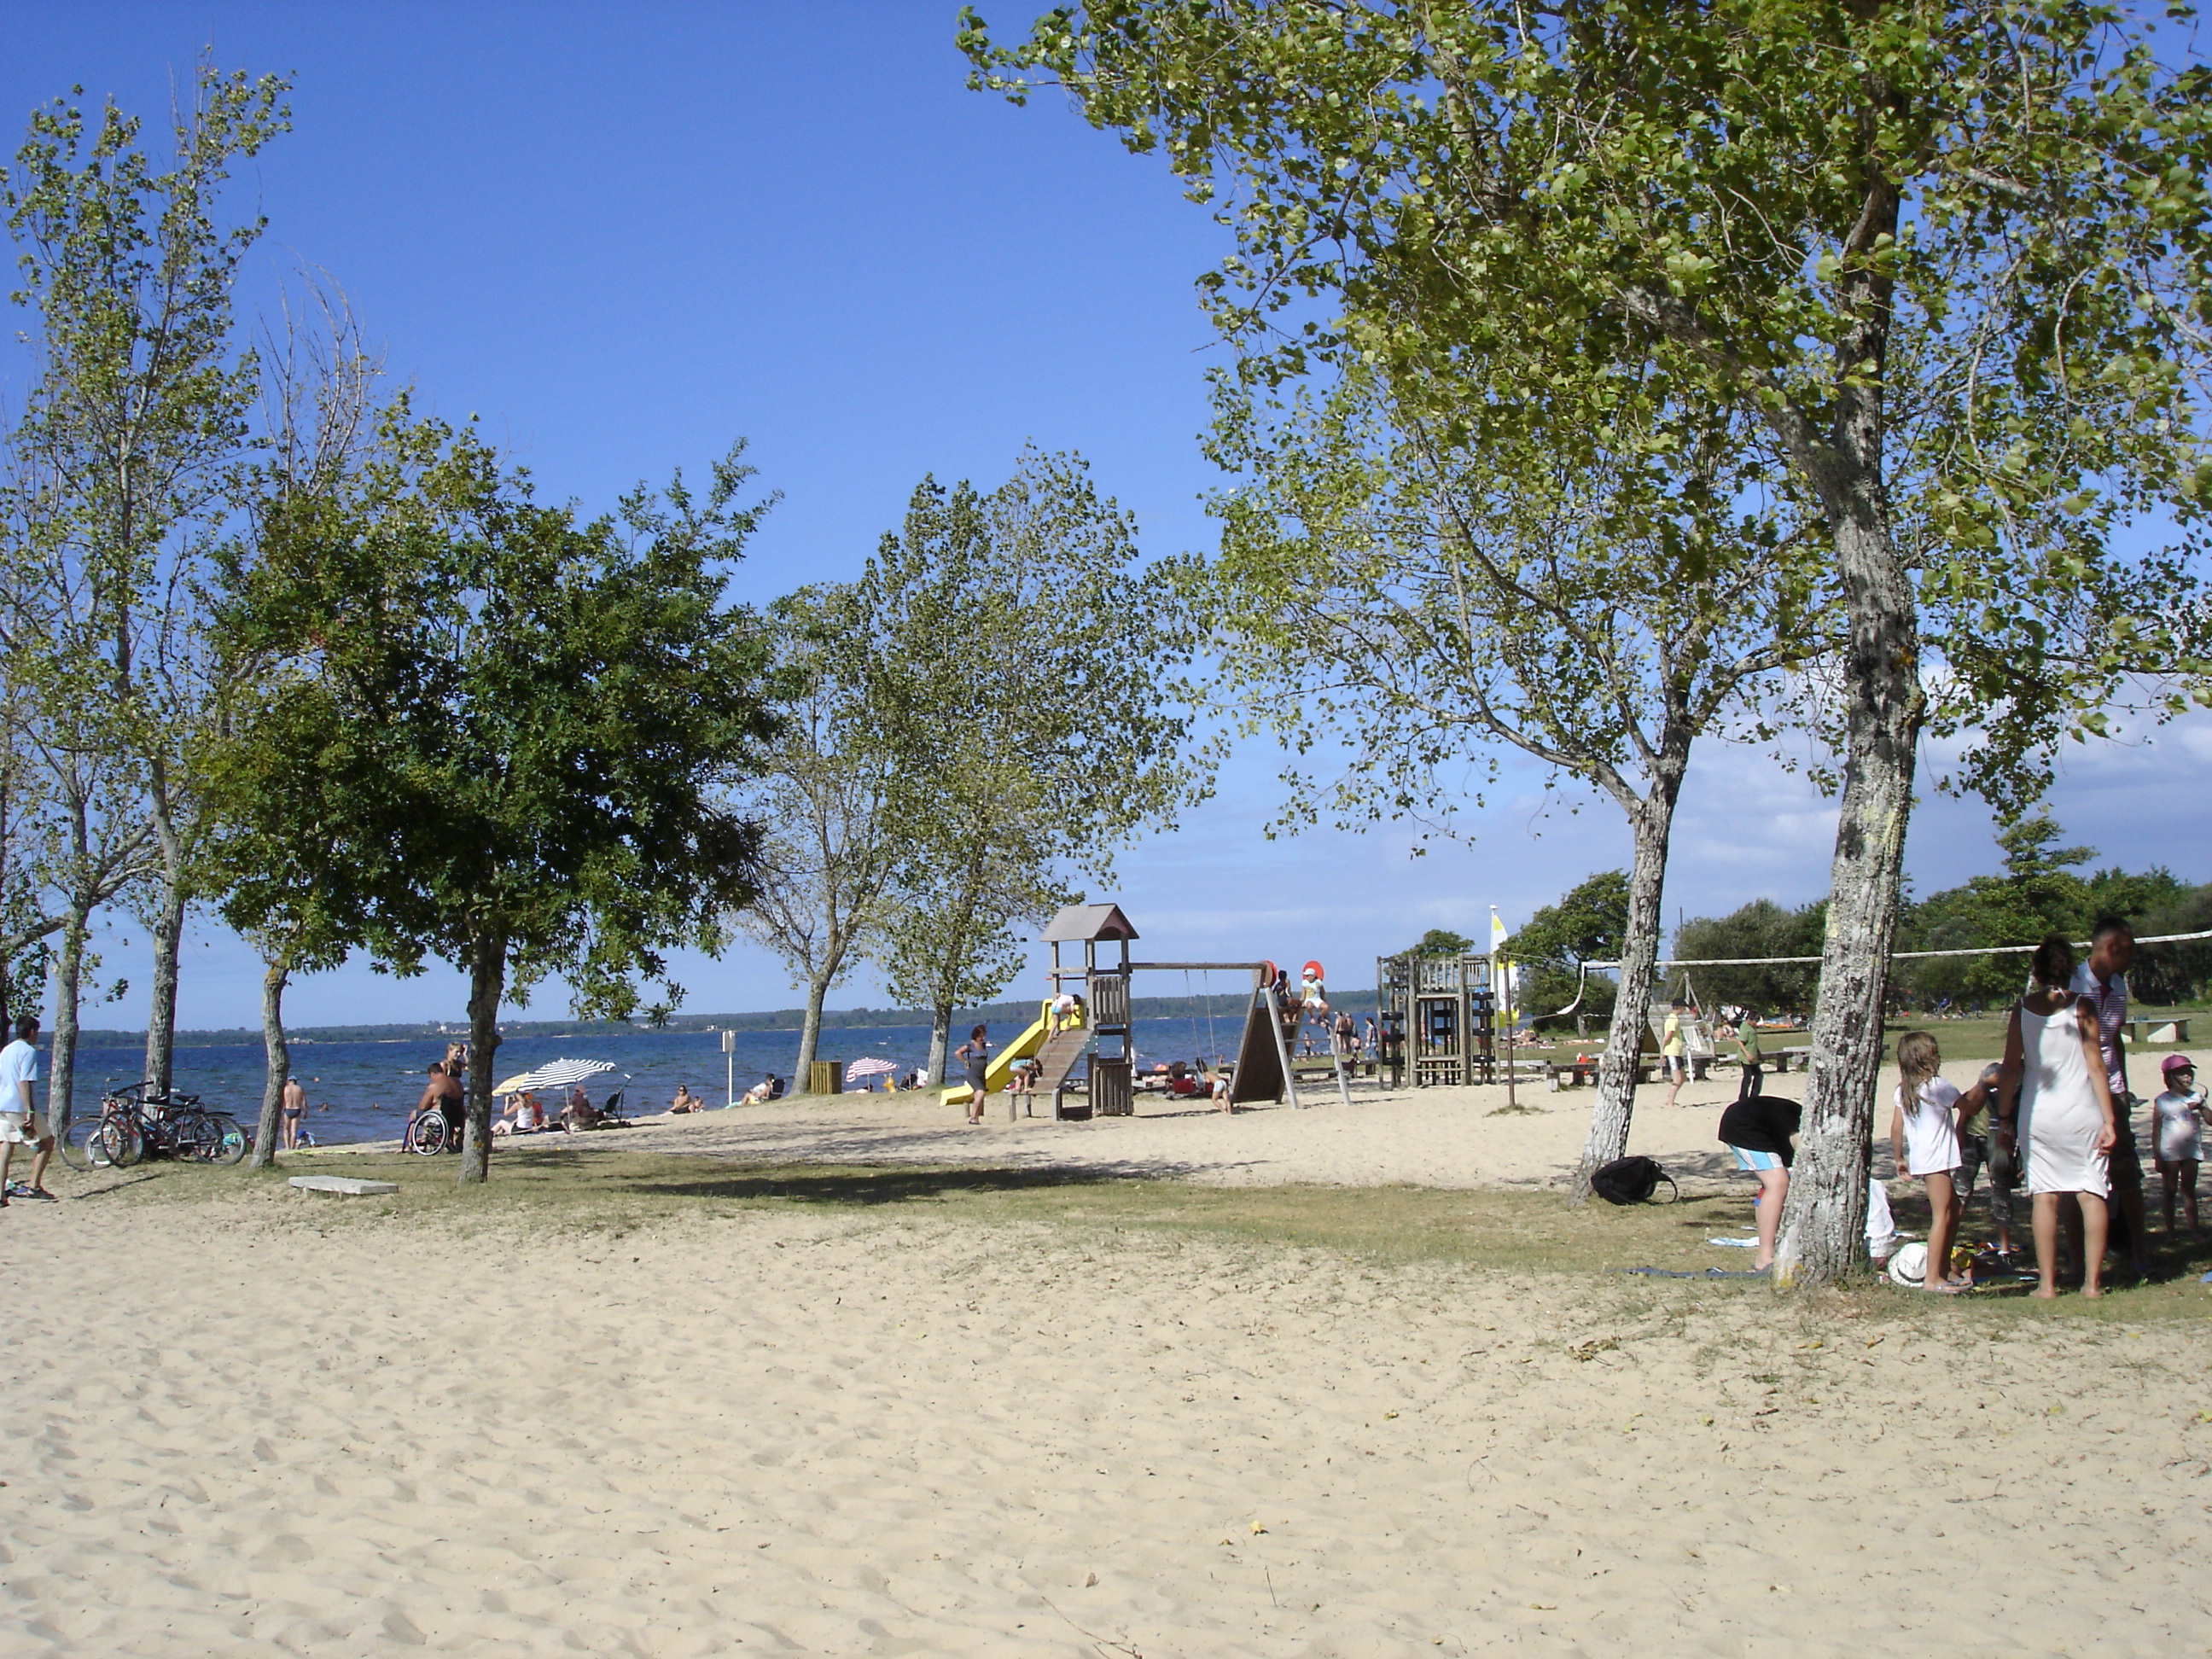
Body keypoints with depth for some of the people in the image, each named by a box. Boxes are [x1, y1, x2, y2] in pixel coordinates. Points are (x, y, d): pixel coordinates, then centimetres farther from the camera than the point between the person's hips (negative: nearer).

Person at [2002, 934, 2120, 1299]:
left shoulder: (2022, 1009, 1)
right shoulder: (2082, 1007, -3)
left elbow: (2011, 1068, 1)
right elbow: (2095, 1066, -4)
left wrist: (2003, 1115, 10)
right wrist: (2109, 1120, -2)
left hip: (2038, 1114, 1)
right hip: (2083, 1113, -1)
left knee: (2045, 1196, 4)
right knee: (2092, 1194, 4)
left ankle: (2047, 1283, 5)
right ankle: (2092, 1282, 3)